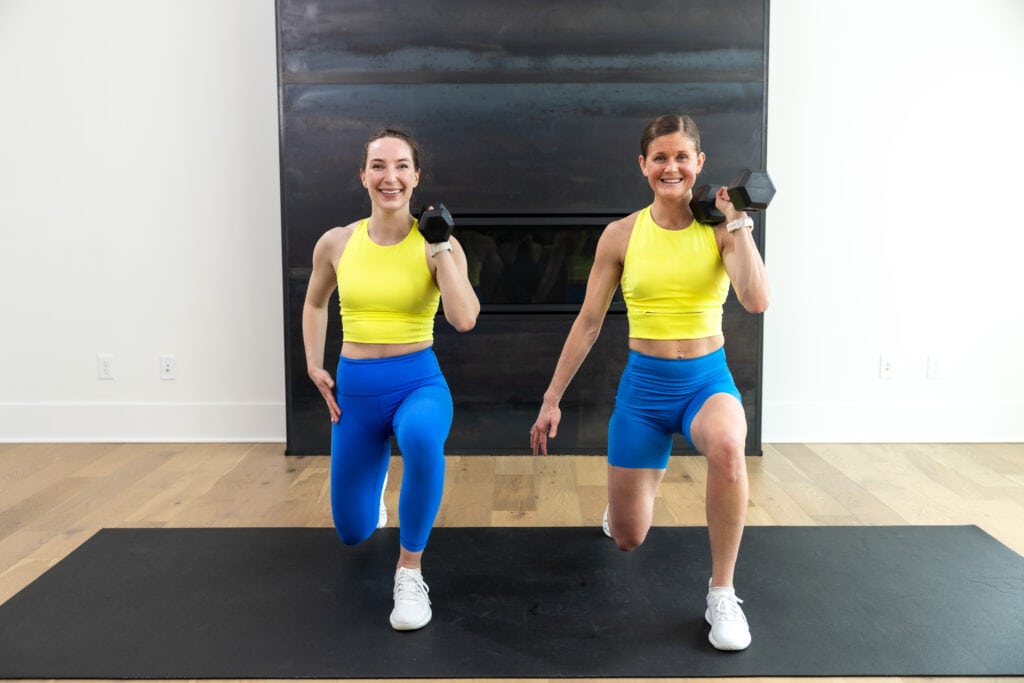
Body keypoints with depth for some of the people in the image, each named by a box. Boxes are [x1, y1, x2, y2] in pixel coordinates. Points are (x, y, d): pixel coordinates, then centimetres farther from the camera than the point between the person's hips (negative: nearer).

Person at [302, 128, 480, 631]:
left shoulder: (436, 243, -9)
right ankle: (374, 482, 54)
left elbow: (464, 319, -24)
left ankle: (410, 571, -20)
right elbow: (314, 303, 17)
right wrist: (314, 368, 8)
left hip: (419, 381, -3)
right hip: (355, 388, 3)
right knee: (352, 533, 15)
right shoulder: (336, 243, -2)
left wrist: (440, 246, -23)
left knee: (422, 438, -43)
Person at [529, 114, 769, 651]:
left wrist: (738, 222, -17)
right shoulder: (621, 234, -4)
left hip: (708, 378, -1)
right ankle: (645, 477, 49)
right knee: (627, 540, 9)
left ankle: (722, 593, -15)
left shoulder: (719, 229, -5)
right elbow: (588, 321, 1)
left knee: (727, 447, -39)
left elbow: (757, 301, -22)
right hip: (644, 384, 1)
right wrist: (552, 399, 2)